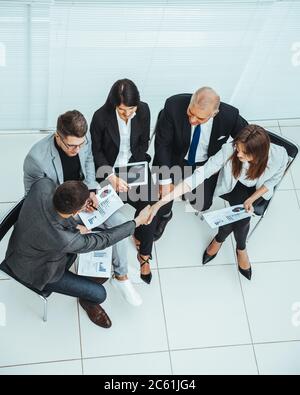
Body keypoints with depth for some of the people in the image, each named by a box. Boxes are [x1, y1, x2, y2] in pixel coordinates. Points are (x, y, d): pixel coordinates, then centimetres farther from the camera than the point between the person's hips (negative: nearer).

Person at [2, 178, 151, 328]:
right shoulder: (63, 240, -42)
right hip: (34, 271, -6)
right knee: (99, 294, -2)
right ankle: (87, 300, 34)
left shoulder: (43, 185, -31)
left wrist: (73, 225, -11)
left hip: (21, 247, 6)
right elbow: (103, 240, -25)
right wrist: (138, 221, -16)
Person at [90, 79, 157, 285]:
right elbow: (96, 151, -10)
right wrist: (112, 176, -21)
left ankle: (144, 253, 4)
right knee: (144, 205, -19)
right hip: (110, 168, -2)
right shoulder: (101, 116, -22)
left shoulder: (143, 110, -13)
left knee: (150, 205, -16)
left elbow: (144, 142, 1)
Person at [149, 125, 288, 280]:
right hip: (234, 187, -1)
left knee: (242, 213, -18)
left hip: (258, 190, 1)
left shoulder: (279, 156, -35)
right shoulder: (229, 151, -39)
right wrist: (161, 202, -46)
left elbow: (272, 180, -12)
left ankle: (219, 239, 17)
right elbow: (199, 175, -40)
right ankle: (241, 248, 15)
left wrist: (251, 200, -25)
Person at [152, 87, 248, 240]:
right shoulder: (174, 106, -34)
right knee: (164, 195, -13)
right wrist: (165, 180, -26)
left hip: (206, 164, 1)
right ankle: (164, 215, 25)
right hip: (175, 158, -1)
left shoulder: (229, 116, -31)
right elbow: (162, 144, -23)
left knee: (202, 204, -5)